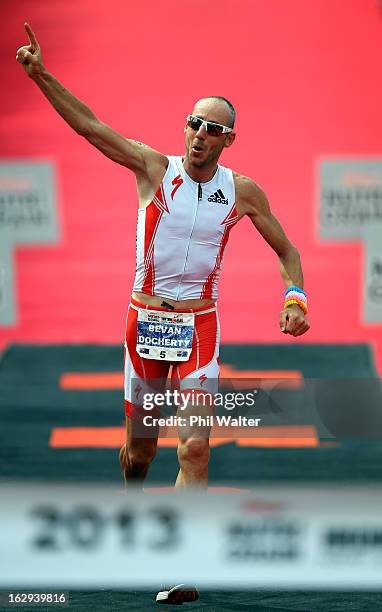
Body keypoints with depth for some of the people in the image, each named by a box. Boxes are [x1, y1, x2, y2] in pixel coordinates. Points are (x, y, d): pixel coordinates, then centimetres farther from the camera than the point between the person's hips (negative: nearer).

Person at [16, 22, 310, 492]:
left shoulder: (242, 192, -2)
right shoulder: (155, 169, -5)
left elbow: (286, 250, 10)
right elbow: (88, 126, -12)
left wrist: (295, 297, -7)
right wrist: (41, 75, -22)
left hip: (198, 324, 0)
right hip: (146, 317, 0)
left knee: (195, 448, -15)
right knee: (140, 445, 12)